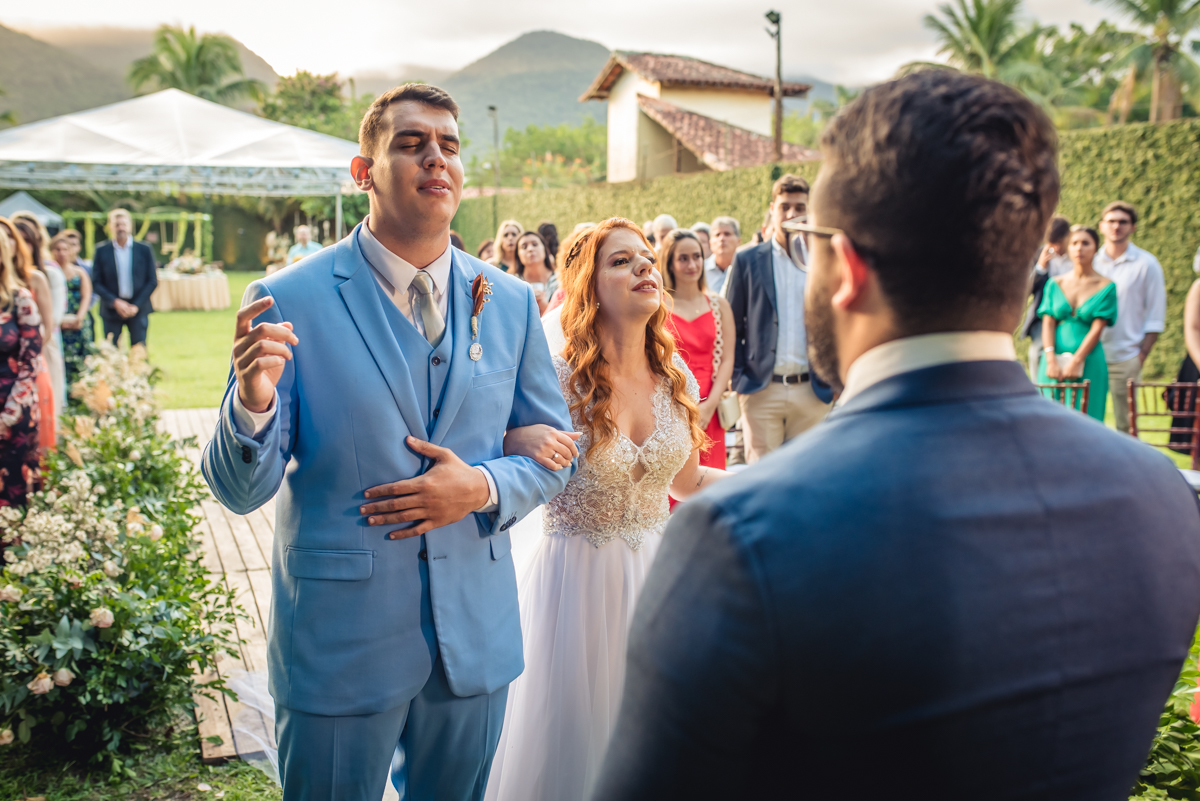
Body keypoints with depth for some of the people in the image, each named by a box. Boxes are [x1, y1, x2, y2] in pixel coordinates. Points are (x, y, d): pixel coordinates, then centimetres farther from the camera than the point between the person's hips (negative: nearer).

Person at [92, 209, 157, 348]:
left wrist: (136, 305, -8)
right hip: (111, 309, 0)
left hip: (138, 309, 0)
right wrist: (115, 302, -12)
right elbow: (96, 283, 2)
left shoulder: (144, 249, 3)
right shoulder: (101, 250, 3)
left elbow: (152, 281, 2)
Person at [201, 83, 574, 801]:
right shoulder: (291, 300, -10)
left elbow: (555, 451, 8)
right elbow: (240, 491, -9)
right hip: (339, 635, -3)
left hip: (476, 634, 4)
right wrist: (253, 403, -30)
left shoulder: (512, 303, 1)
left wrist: (483, 488, -12)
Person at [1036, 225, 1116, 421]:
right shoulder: (1055, 284, 10)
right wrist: (1051, 360, -10)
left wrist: (1075, 362, -14)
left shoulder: (1106, 286, 2)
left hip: (1088, 363, -2)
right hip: (1055, 362, 3)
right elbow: (1048, 323, 3)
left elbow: (1097, 328, -5)